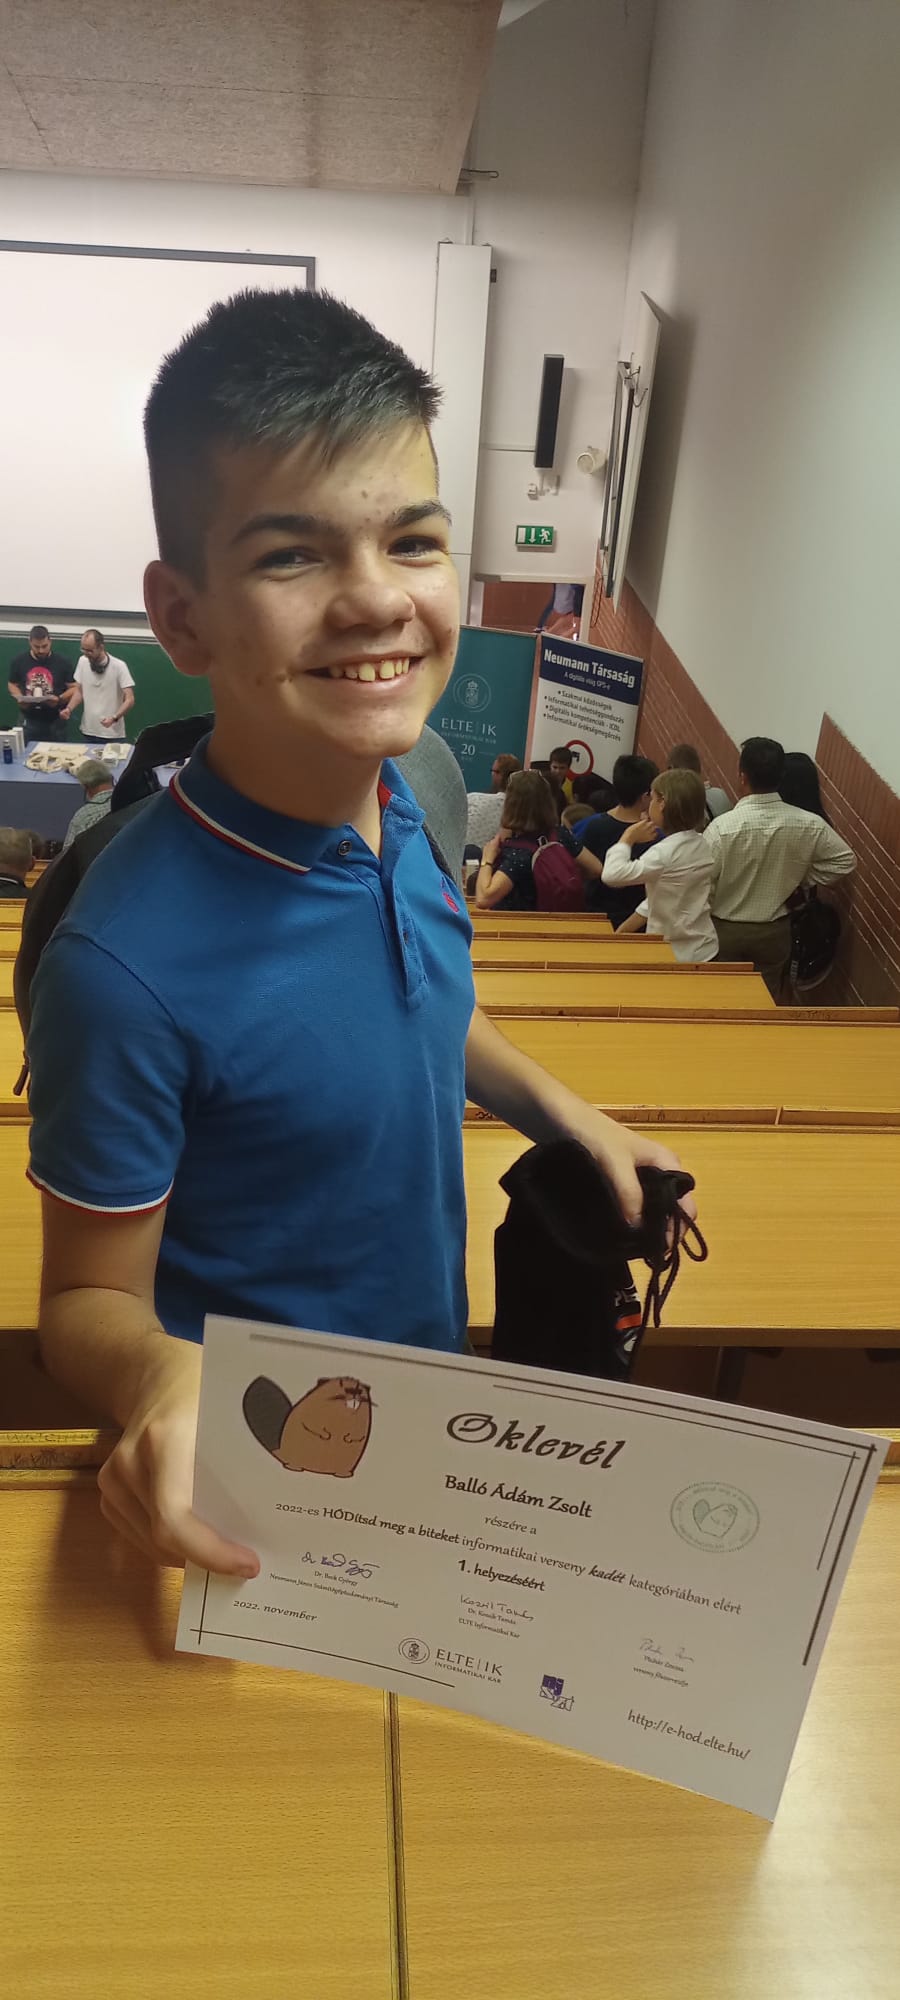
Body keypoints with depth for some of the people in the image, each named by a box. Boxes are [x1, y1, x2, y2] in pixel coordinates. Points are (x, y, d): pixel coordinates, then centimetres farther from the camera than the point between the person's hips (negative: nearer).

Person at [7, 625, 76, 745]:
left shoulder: (62, 662, -4)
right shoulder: (19, 661, 3)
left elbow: (74, 688, -3)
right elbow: (12, 684, 12)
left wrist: (59, 699, -22)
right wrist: (19, 698, -10)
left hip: (55, 721, -2)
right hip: (28, 720, 2)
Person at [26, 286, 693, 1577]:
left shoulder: (398, 794, -13)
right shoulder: (130, 962, -34)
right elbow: (91, 1299, -21)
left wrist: (559, 1108, 1)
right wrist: (161, 1376, -41)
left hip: (431, 1365, 7)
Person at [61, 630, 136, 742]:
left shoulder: (119, 666, -12)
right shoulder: (82, 661, 2)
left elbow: (129, 700, -13)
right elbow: (78, 691, 12)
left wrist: (114, 718, -29)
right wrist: (69, 709, -7)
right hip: (88, 732, 4)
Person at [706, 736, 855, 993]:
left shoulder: (723, 827, -25)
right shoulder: (809, 825, -13)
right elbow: (845, 860, 1)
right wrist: (802, 882, 6)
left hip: (725, 930, -3)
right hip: (775, 931, 3)